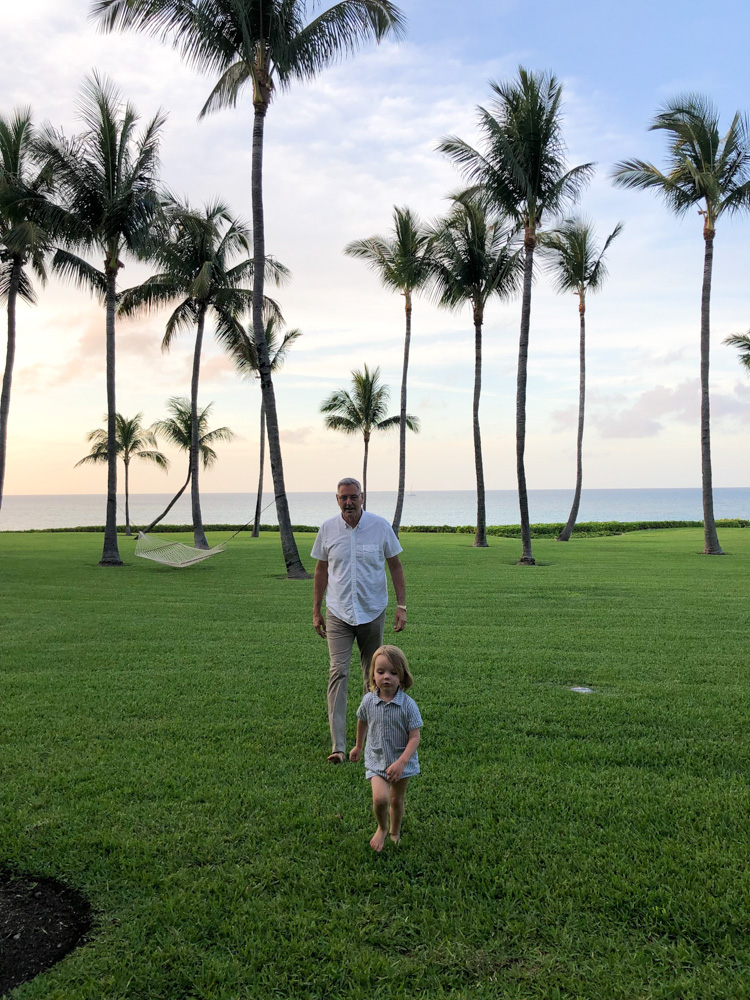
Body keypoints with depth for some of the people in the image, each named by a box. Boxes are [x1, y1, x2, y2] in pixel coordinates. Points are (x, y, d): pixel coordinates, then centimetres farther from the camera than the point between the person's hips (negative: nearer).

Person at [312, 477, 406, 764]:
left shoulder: (380, 526, -5)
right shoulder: (328, 528, -2)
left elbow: (395, 567, 3)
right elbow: (321, 570, 9)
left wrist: (401, 606, -3)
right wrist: (316, 611, 9)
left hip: (372, 612, 0)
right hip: (338, 613, 0)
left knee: (373, 674, 12)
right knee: (338, 673, -11)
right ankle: (338, 746, -12)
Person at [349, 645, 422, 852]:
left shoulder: (408, 705, -19)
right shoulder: (368, 701, -10)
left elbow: (414, 737, -18)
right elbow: (362, 721, 11)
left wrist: (401, 762, -29)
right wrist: (358, 746, 24)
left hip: (402, 760, 0)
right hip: (376, 760, 1)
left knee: (396, 800, 15)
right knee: (380, 798, -17)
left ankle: (395, 832, 43)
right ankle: (381, 828, 14)